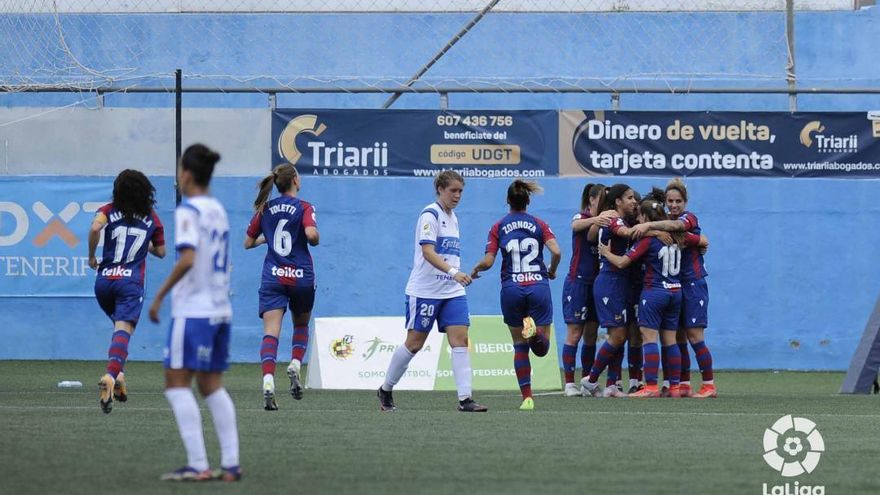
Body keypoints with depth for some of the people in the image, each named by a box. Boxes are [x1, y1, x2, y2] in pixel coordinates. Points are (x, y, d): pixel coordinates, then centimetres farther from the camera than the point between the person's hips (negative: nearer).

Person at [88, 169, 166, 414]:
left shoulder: (109, 211, 3)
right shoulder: (152, 219, 8)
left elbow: (95, 228, -18)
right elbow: (160, 252, 18)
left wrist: (91, 256, -4)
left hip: (104, 280, 2)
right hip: (131, 282, -2)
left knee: (120, 326, 25)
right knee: (123, 330, -14)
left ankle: (118, 376, 14)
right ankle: (111, 375, -38)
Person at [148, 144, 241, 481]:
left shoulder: (188, 211, -11)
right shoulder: (218, 210, 13)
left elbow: (187, 259, -23)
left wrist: (160, 295, -16)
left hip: (193, 310, -8)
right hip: (220, 309, 8)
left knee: (177, 383, -3)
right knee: (211, 384, 12)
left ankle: (197, 465, -11)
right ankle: (230, 463, 7)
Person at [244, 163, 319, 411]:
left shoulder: (265, 209, 8)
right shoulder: (304, 207, -4)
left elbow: (248, 243, 14)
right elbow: (311, 234, -21)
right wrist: (315, 239, 1)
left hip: (273, 278, 2)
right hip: (301, 277, -2)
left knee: (270, 332, -10)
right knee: (301, 325, 23)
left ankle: (268, 380, -30)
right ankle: (296, 364, -1)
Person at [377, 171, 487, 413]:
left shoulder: (452, 218, 14)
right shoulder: (430, 214, -12)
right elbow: (428, 252, -24)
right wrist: (453, 272, -36)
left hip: (453, 292, 7)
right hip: (425, 291, -7)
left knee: (460, 340, -7)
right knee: (414, 343, 2)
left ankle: (465, 399, -13)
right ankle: (385, 390, 20)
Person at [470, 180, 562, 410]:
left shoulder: (498, 227, 4)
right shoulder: (539, 225, 6)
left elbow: (488, 261, -2)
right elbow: (556, 252, -8)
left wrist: (475, 270, 19)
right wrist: (552, 271, 12)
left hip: (512, 289, 0)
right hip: (538, 286, 0)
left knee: (520, 346, 12)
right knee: (541, 347, 3)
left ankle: (527, 397, 3)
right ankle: (535, 331, -33)